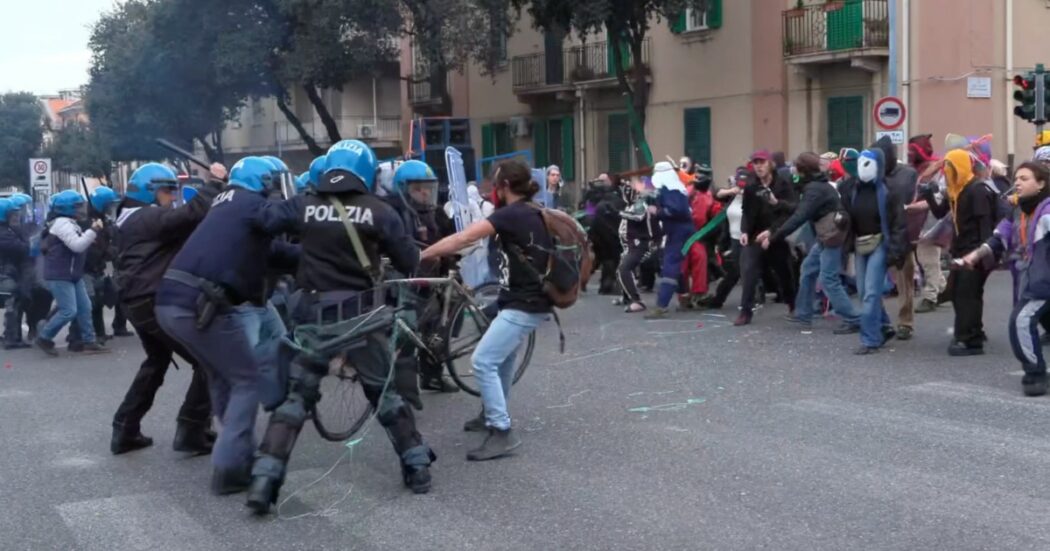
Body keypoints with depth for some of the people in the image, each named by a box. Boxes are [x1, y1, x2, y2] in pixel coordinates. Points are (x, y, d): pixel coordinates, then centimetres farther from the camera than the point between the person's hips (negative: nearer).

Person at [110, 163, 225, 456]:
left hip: (138, 302, 11)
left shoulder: (133, 219, 20)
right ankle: (191, 431, -6)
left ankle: (125, 430, 25)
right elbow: (192, 214, -29)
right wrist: (214, 182, -19)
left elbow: (179, 228, 16)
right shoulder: (151, 217, -13)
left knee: (157, 361, 27)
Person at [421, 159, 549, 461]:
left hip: (523, 306, -10)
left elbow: (463, 238, -23)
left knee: (483, 362, -13)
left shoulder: (511, 214, -18)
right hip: (528, 301, 10)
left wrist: (419, 256, -19)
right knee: (503, 356, 25)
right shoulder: (531, 214, 10)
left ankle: (502, 433, -12)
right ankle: (494, 413, 40)